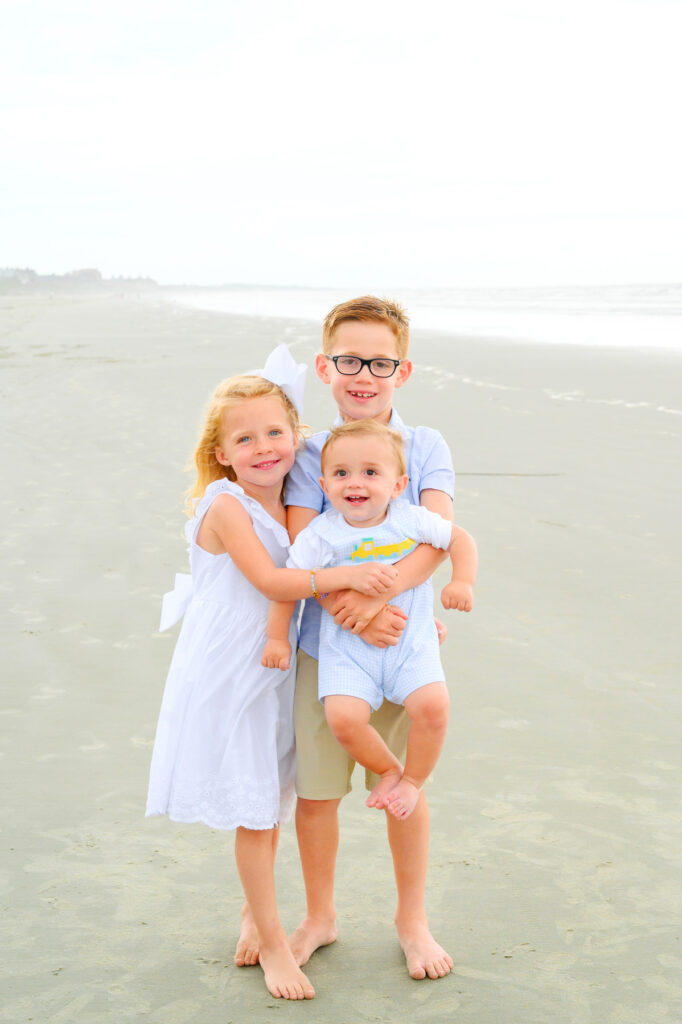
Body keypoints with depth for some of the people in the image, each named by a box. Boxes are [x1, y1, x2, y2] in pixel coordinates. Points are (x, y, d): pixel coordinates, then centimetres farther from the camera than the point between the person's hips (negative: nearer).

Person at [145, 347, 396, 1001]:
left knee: (273, 805, 16)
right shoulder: (225, 505, -17)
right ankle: (273, 944, 14)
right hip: (226, 677, -7)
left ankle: (253, 911, 36)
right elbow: (272, 582, -25)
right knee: (254, 815, 0)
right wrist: (346, 575, -30)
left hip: (273, 672, 7)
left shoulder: (294, 506, 5)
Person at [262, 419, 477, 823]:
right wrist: (277, 637, 4)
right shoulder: (320, 536, -8)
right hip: (348, 646, 0)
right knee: (344, 716, -22)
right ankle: (389, 770, 10)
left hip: (410, 641, 0)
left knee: (432, 705, -23)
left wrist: (463, 582, -5)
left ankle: (413, 781, 6)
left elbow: (460, 539, 9)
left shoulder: (412, 521, -5)